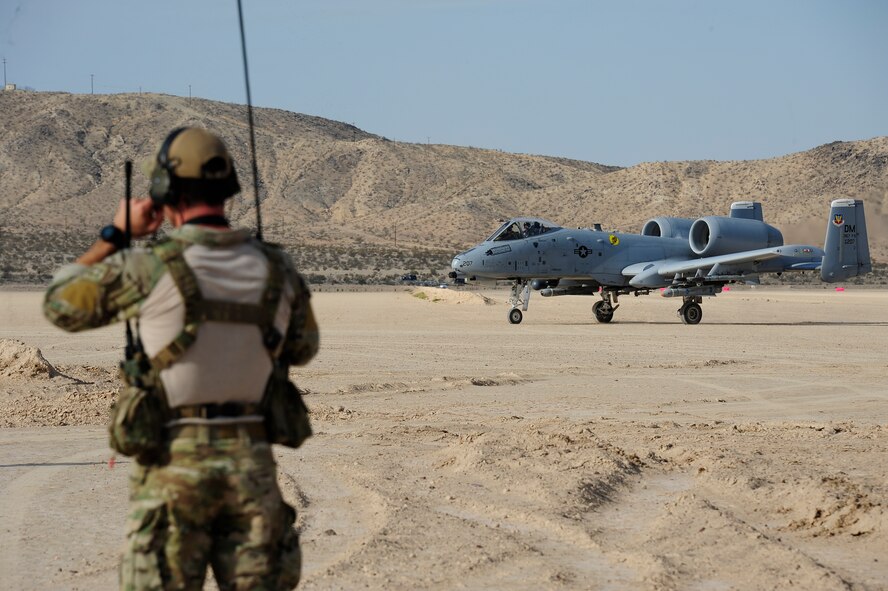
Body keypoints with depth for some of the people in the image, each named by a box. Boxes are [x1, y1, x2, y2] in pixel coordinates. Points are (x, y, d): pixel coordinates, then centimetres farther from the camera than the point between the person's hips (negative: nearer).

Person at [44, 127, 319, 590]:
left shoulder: (150, 267, -12)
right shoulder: (277, 269, 1)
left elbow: (61, 306, 4)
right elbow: (302, 349, 19)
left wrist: (114, 236, 9)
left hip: (175, 465, -3)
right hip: (252, 462, 3)